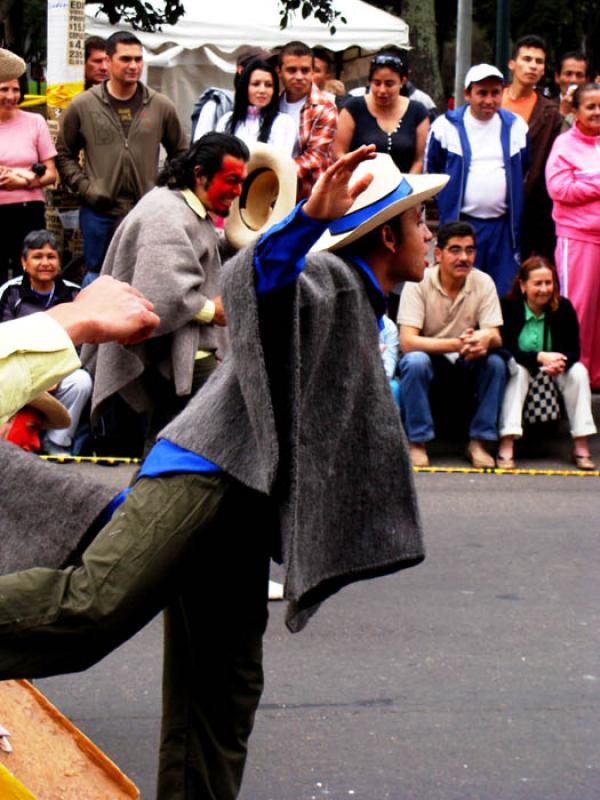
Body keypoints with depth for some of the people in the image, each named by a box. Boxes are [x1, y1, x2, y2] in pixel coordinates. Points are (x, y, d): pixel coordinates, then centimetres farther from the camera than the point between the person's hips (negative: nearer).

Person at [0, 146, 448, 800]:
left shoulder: (362, 317, 29)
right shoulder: (332, 279, -2)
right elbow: (250, 280, -24)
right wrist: (310, 217, -38)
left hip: (238, 505, 10)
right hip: (203, 475, -10)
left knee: (224, 696, 6)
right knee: (92, 610, -28)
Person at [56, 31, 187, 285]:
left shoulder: (161, 107, 4)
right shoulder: (82, 106, 1)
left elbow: (180, 154, 14)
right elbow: (64, 154, 8)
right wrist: (85, 187, -4)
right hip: (99, 213, -1)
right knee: (96, 278, 6)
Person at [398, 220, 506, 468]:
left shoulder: (483, 283, -9)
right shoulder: (418, 283, -18)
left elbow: (496, 338, -12)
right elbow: (407, 342, -26)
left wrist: (485, 338, -40)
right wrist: (457, 344, -41)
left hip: (466, 366, 3)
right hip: (430, 360, -2)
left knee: (496, 362, -26)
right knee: (415, 361, -34)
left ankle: (478, 442, -15)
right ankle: (417, 443, -22)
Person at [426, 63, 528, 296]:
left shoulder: (516, 126, 8)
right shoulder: (446, 126, -2)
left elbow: (524, 172, 21)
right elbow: (430, 172, 9)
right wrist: (450, 199, 9)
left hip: (503, 225, 3)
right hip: (460, 224, -3)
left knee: (504, 293, 2)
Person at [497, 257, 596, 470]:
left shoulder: (563, 308, -8)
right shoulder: (508, 308, -17)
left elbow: (573, 350, -10)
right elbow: (505, 349, -22)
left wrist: (560, 362, -34)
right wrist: (540, 357, -34)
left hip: (554, 372, 3)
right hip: (520, 367, -3)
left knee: (578, 371, -23)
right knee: (517, 370, -34)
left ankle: (581, 448, -23)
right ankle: (506, 448, -42)